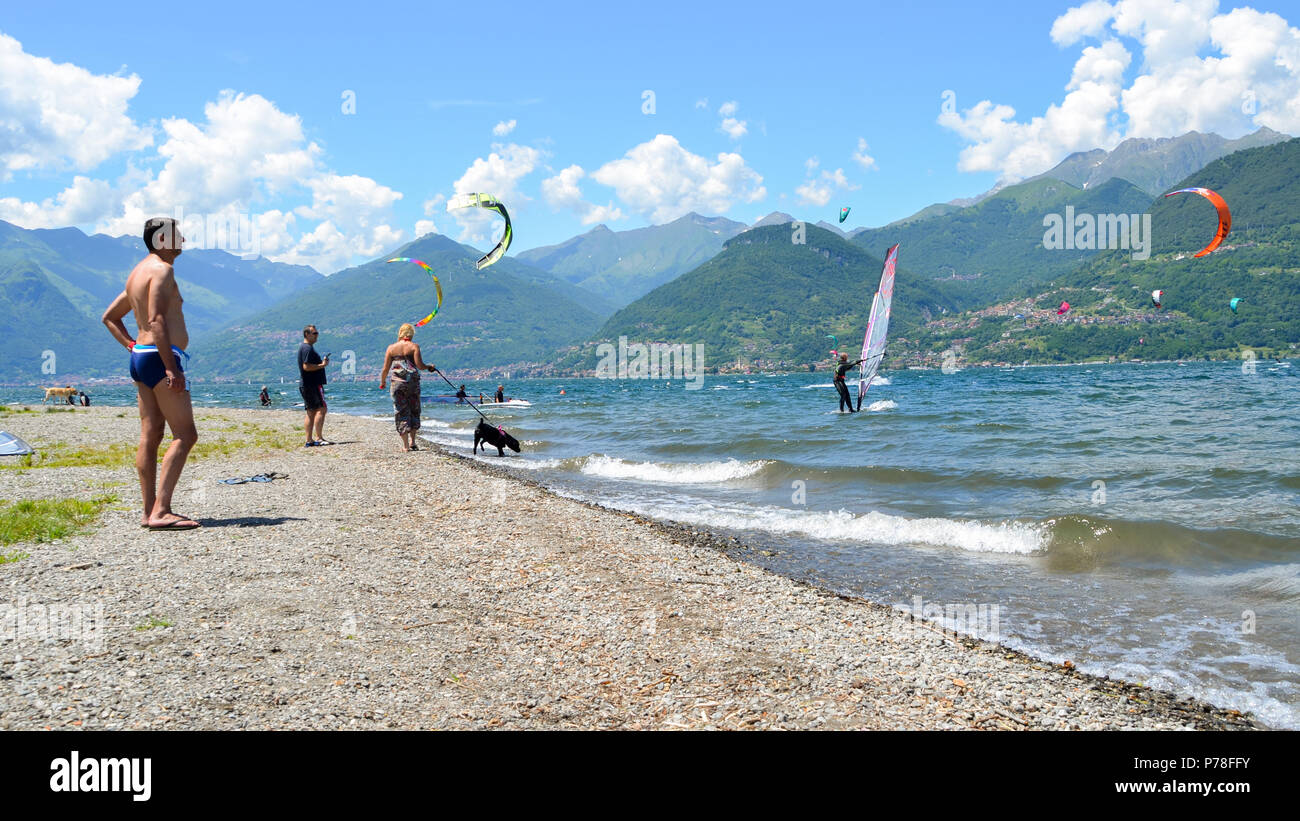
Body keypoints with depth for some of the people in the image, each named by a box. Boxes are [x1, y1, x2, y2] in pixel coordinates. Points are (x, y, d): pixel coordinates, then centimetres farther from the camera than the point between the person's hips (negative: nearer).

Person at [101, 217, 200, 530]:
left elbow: (110, 317, 27)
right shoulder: (161, 269, -10)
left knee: (150, 436, 8)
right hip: (160, 356, -10)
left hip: (141, 356, 10)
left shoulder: (138, 272, 21)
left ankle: (150, 511, 9)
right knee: (185, 435, -11)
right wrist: (171, 367, -24)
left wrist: (133, 346, 18)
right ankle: (160, 511, -16)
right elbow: (156, 320, -21)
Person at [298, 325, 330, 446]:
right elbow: (306, 367, -22)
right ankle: (318, 438, -17)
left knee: (311, 413, 10)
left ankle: (309, 441, 9)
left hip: (305, 385, 11)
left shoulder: (303, 347, 21)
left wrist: (322, 363, 14)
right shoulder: (308, 348, -12)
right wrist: (323, 365, -14)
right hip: (312, 384, -11)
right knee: (321, 409, -13)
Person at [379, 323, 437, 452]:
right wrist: (429, 367, 9)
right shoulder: (414, 346, -2)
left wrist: (382, 382, 16)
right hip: (413, 381, -1)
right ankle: (412, 441, 9)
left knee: (401, 412, 4)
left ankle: (405, 445, 1)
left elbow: (385, 369, 2)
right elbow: (419, 366, -11)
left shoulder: (391, 348, 3)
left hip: (397, 382, 1)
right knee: (414, 411, 14)